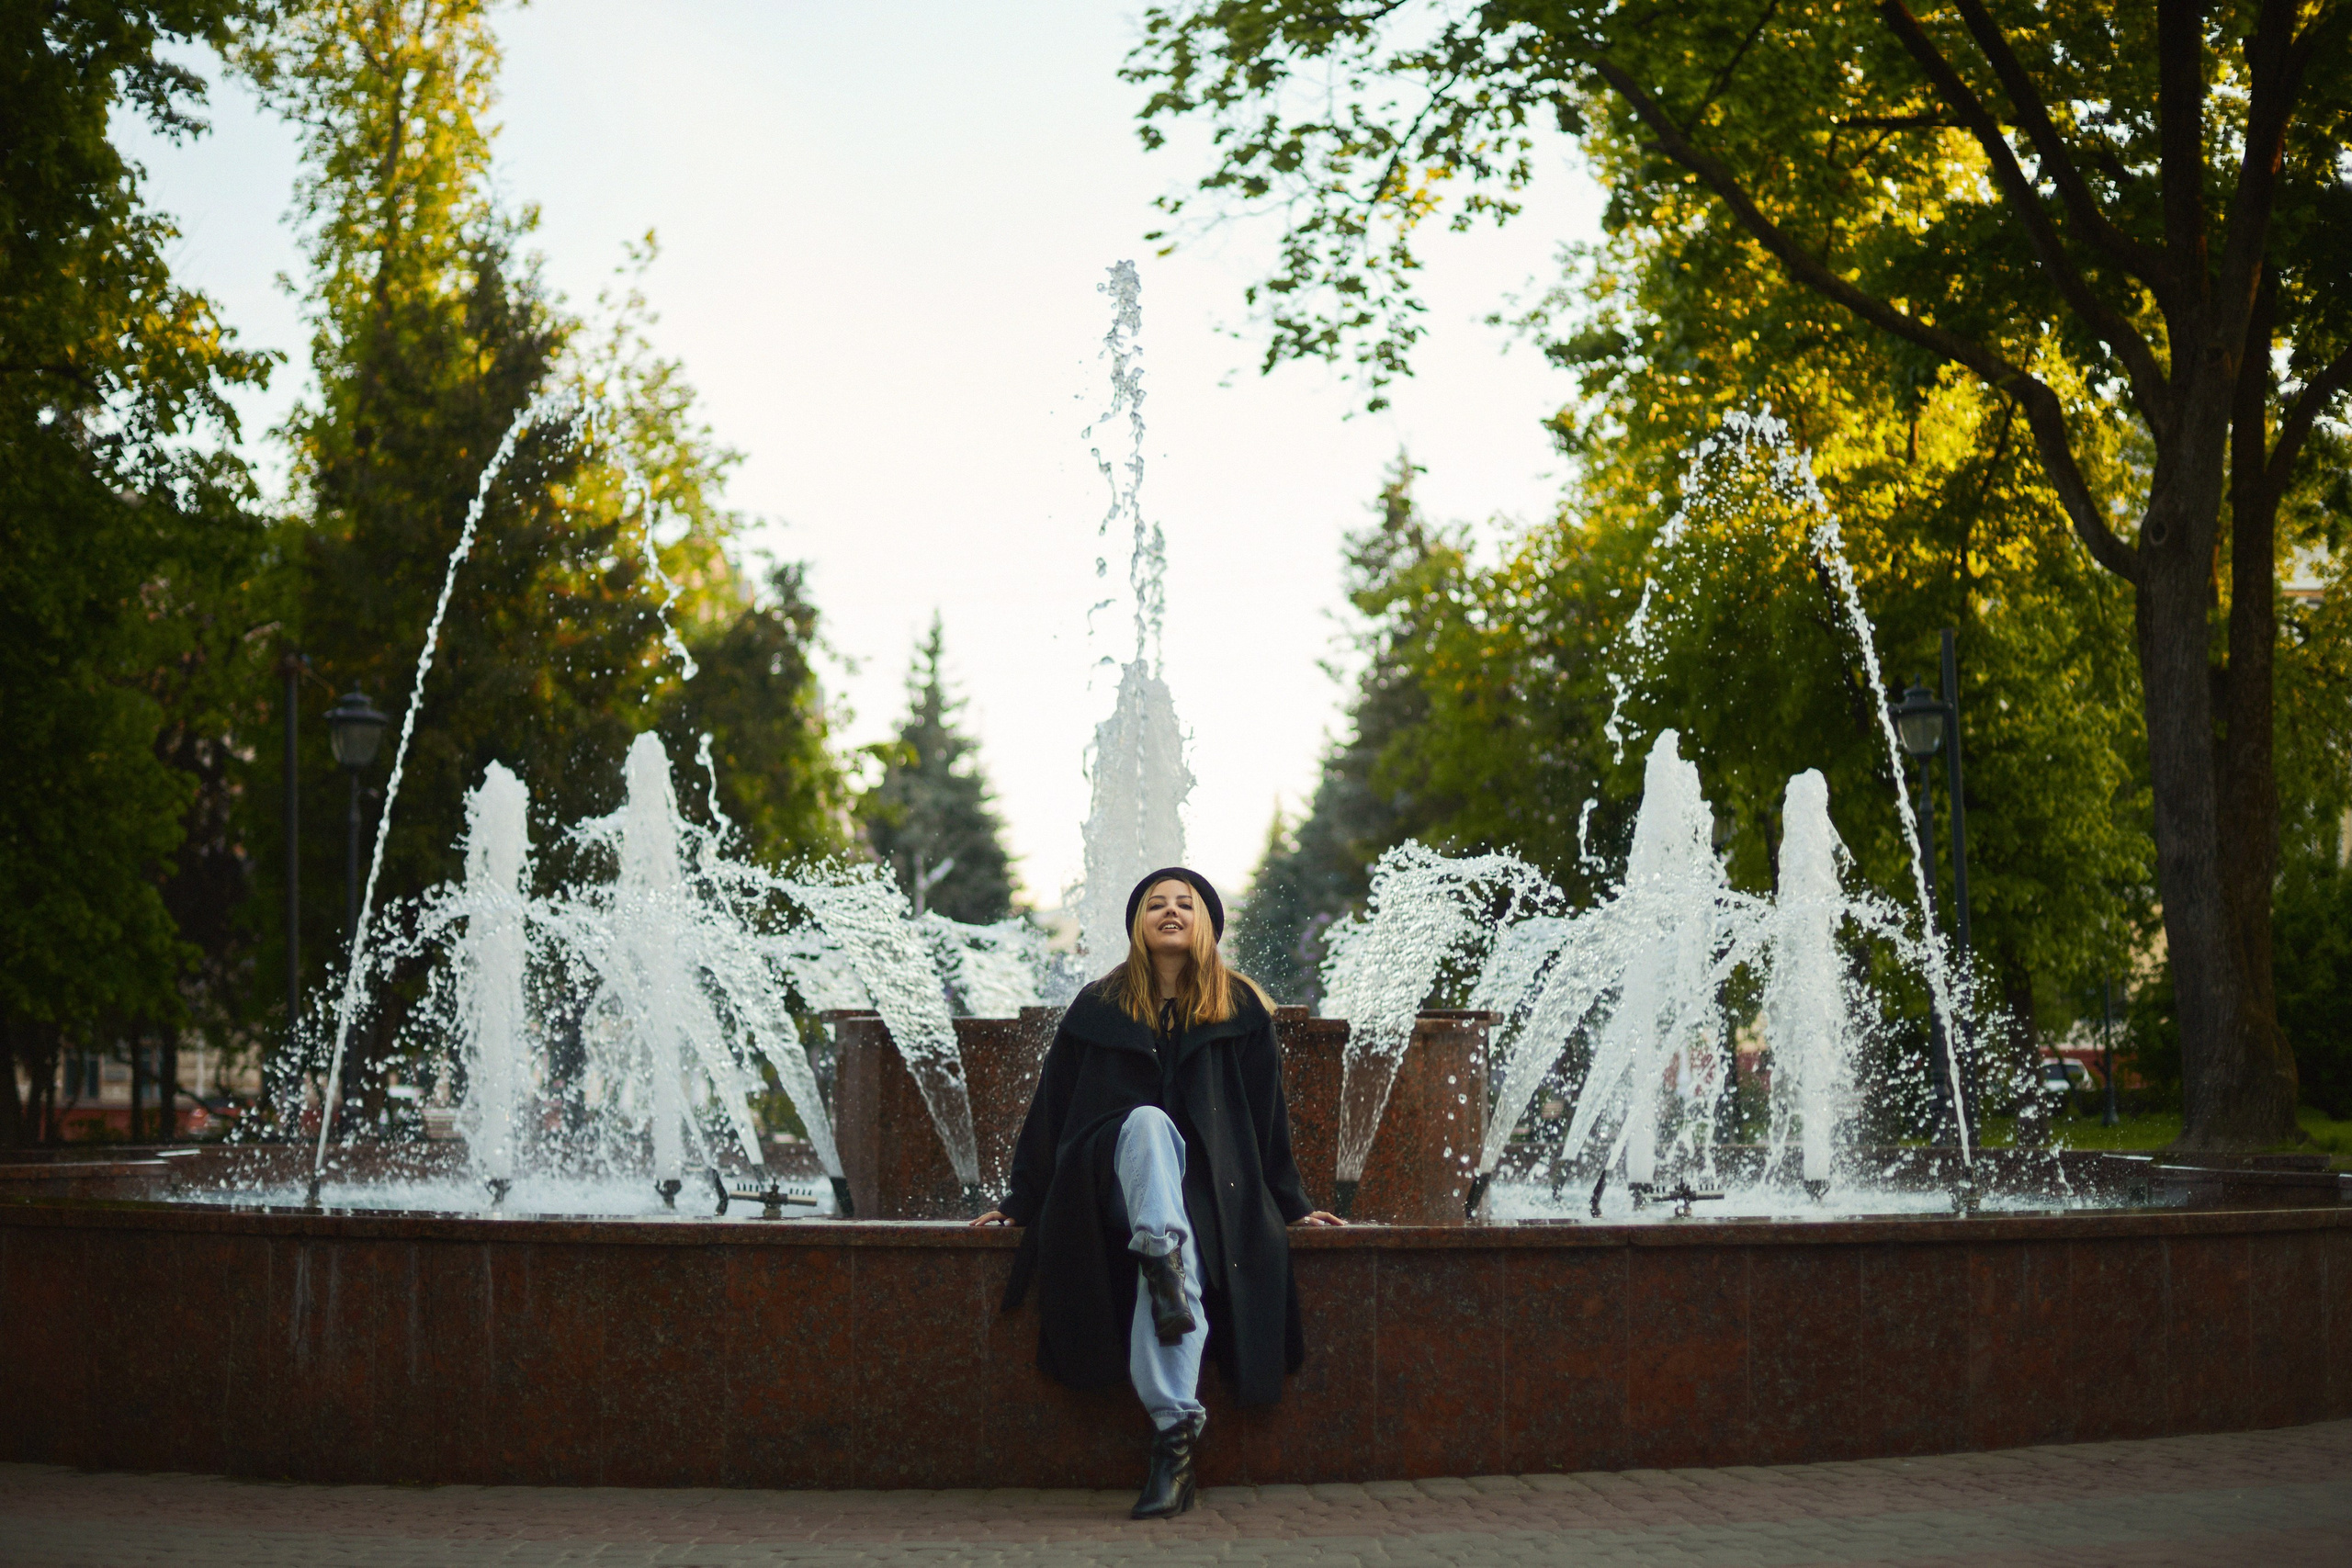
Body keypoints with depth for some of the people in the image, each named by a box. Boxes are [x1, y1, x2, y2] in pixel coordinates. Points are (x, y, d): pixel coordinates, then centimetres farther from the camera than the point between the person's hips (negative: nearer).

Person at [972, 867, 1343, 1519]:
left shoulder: (1241, 1008, 10)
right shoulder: (1100, 1007, 10)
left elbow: (1266, 1113, 11)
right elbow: (1051, 1107, 10)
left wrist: (1292, 1206, 10)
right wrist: (1021, 1202, 8)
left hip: (1208, 1189, 0)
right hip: (1112, 1188, 0)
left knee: (1173, 1253, -33)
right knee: (1148, 1120, -34)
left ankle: (1173, 1438, -43)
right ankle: (1166, 1253, -58)